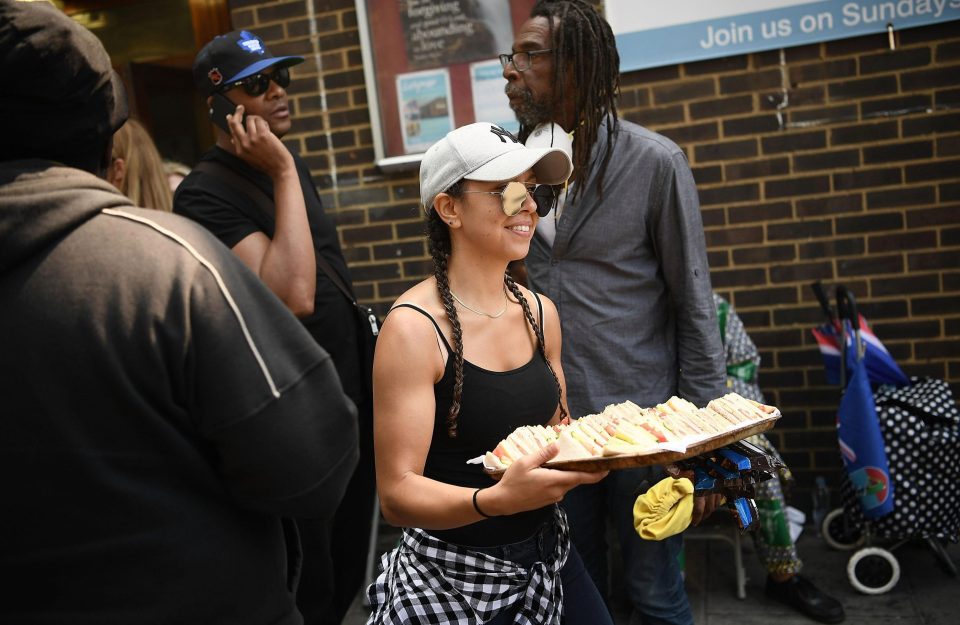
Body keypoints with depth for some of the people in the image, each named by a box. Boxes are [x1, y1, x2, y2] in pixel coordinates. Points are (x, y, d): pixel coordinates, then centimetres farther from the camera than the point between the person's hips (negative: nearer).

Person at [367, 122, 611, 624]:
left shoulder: (540, 312, -1)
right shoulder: (413, 328, -20)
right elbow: (397, 495, -21)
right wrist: (496, 499, -37)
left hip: (550, 559, 6)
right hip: (454, 581, -5)